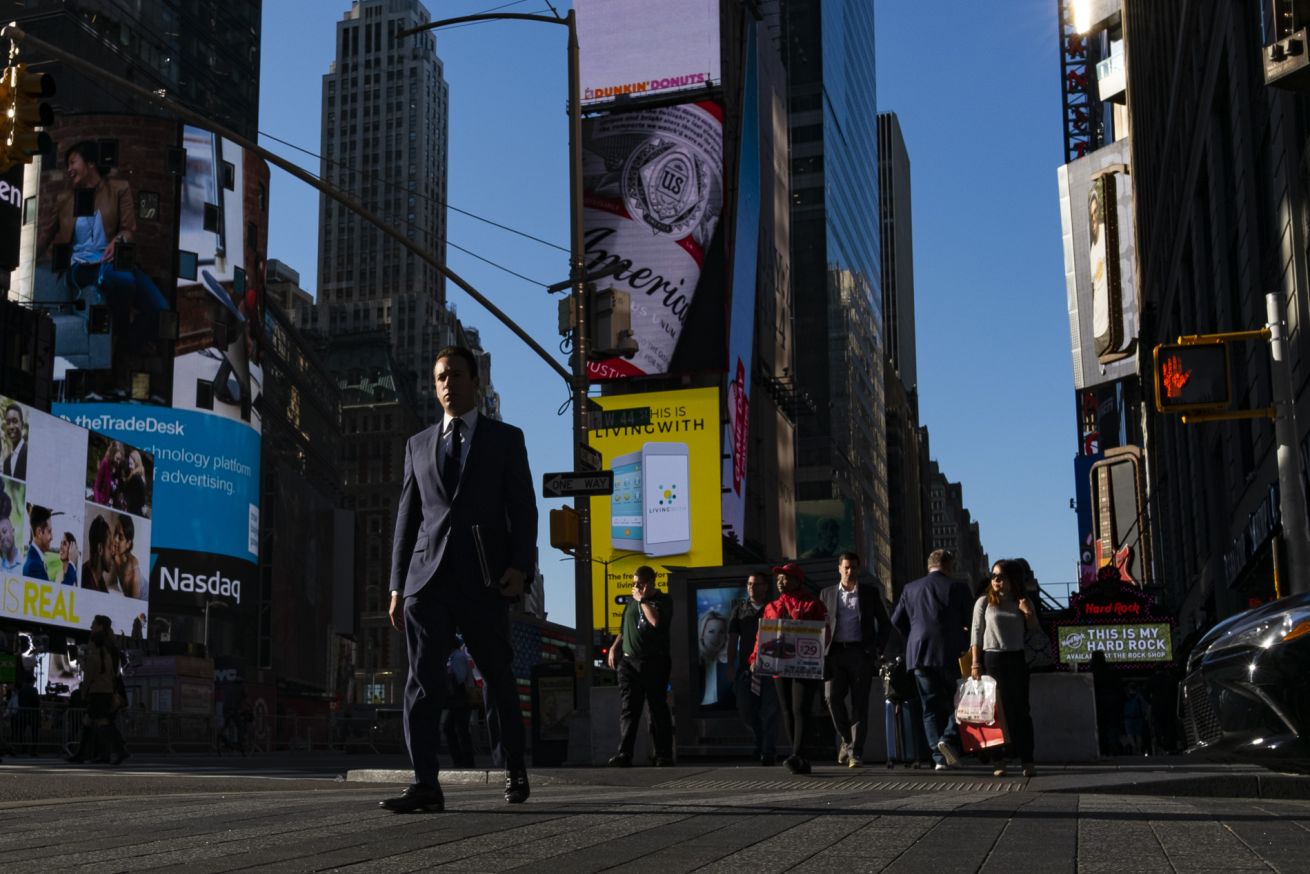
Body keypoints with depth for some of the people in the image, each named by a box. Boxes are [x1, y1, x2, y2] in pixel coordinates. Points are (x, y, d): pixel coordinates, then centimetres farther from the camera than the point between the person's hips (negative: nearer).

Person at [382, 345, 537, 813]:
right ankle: (425, 783, -7)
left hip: (483, 579, -2)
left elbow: (523, 508, 2)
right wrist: (397, 585, 9)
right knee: (423, 679, -6)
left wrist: (520, 566, -11)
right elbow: (406, 517, 15)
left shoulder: (506, 438, 8)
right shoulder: (418, 444, 16)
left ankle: (515, 770, 24)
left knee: (498, 676, 7)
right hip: (427, 577, 2)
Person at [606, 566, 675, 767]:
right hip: (629, 661, 5)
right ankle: (624, 754, -12)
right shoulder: (632, 601, 17)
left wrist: (642, 600, -10)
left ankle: (663, 755, 9)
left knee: (658, 709, 2)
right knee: (627, 708, -6)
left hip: (654, 662, -4)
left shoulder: (662, 600, -1)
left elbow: (656, 621, -20)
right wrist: (614, 647, 16)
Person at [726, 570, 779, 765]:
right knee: (745, 709, 5)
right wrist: (731, 665, 3)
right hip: (746, 667, 3)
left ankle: (769, 753, 0)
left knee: (769, 711, -5)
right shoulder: (740, 610, 12)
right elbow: (733, 639, 10)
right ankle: (762, 742, 27)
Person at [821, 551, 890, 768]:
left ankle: (856, 751, 0)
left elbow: (884, 623, 12)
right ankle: (846, 739, 11)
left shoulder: (870, 592, 10)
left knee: (859, 702, -4)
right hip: (835, 652, 1)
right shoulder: (827, 594, 13)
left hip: (861, 653, -1)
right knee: (832, 696, -10)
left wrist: (877, 649, 0)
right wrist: (823, 650, 0)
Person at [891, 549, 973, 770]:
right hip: (951, 652, -3)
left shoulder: (910, 589, 8)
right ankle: (948, 737, -12)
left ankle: (939, 757, 0)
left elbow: (896, 622, 10)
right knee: (957, 700, 10)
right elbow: (970, 621, 0)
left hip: (919, 654, 3)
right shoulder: (956, 587, -2)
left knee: (931, 706, 6)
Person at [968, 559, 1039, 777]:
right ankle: (1000, 761, 3)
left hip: (1017, 659, 2)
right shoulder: (984, 602, 3)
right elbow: (976, 633, 1)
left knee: (1021, 709, 1)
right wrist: (976, 664, -6)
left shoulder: (1023, 602, 9)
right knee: (996, 709, -1)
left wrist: (1029, 614, -6)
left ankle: (1027, 761, 2)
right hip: (992, 658, -2)